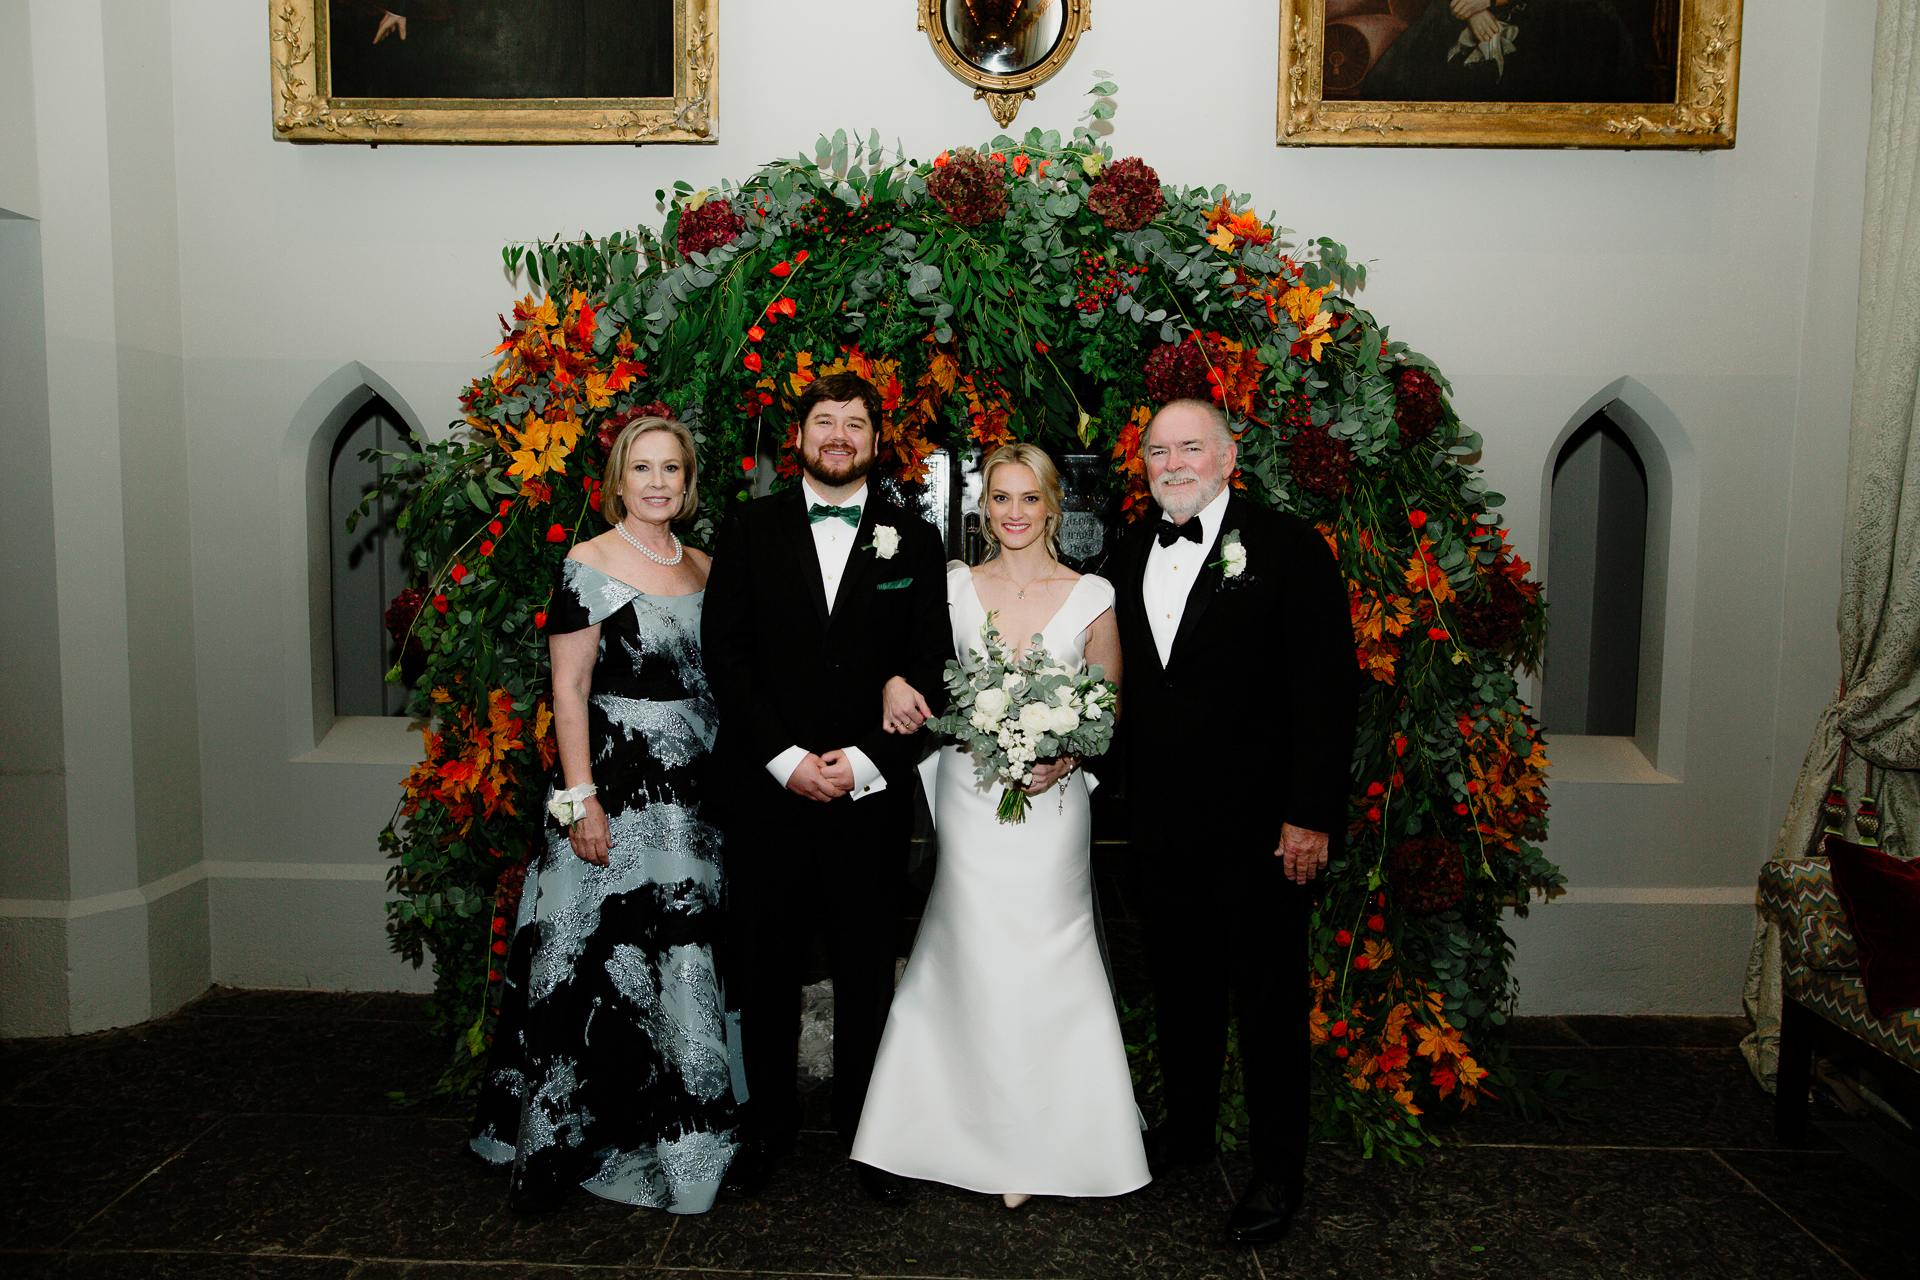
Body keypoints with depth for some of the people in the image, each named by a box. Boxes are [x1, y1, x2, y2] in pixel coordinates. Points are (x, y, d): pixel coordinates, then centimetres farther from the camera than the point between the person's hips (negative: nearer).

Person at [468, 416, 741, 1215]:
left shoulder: (705, 569, 11)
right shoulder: (588, 566, -6)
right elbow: (569, 689, -10)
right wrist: (580, 799, -17)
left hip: (696, 793, 6)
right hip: (615, 788, -6)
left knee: (684, 960, 12)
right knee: (603, 960, 1)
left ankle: (680, 1134, 27)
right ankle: (570, 1142, 18)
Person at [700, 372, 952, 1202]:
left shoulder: (914, 541, 6)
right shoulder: (749, 529, 6)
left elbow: (930, 668, 1)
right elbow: (724, 655, -1)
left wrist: (863, 760, -10)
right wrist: (786, 758, -10)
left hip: (869, 793, 0)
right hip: (766, 789, 0)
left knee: (866, 972, 9)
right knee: (767, 969, 11)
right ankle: (769, 1125, 29)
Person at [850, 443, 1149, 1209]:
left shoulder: (1092, 596, 0)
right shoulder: (954, 585, 3)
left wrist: (1064, 759, -12)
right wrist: (893, 682, -10)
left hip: (1052, 799, -1)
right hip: (969, 794, 1)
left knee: (1044, 965, 3)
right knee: (976, 963, 5)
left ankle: (1048, 1138, 23)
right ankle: (989, 1133, 24)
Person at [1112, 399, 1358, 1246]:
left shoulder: (1288, 548, -8)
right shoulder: (1131, 553, 10)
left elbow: (1328, 689, -12)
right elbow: (1125, 679, 12)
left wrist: (1311, 816, -16)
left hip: (1259, 825, -5)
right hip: (1159, 821, 5)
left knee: (1269, 1000, 7)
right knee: (1178, 986, 18)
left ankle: (1278, 1169, 25)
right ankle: (1188, 1128, 38)